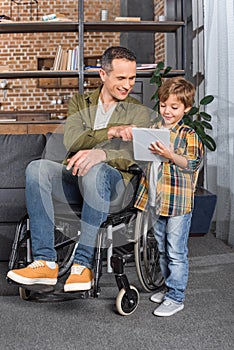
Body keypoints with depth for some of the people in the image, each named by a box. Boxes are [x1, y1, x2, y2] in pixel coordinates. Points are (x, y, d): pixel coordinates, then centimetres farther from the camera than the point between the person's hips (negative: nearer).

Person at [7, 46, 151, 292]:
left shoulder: (139, 112, 8)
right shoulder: (80, 102, 15)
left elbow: (130, 156, -9)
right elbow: (72, 141, -5)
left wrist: (100, 154, -31)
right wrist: (111, 132, -20)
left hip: (111, 180, -2)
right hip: (73, 179, 3)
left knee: (95, 170, -38)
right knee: (37, 168, -27)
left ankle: (83, 265, -35)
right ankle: (45, 262, -28)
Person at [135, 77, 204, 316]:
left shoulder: (188, 135, -8)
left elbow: (192, 164, -16)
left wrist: (170, 155, -28)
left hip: (178, 202, -6)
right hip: (156, 201, 7)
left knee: (176, 252, 0)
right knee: (162, 250, 18)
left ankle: (175, 297, 10)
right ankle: (168, 287, 34)